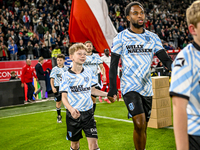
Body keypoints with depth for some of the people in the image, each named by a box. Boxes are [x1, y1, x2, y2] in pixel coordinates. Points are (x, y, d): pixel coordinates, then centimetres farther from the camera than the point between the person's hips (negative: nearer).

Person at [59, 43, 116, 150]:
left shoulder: (89, 72, 2)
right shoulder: (66, 75, -8)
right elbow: (64, 97, -12)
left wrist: (107, 94, 2)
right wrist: (71, 109, -31)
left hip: (88, 113, 2)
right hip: (73, 114, -2)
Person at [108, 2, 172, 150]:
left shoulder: (153, 38, 7)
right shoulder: (121, 38, -3)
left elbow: (166, 59, 2)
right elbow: (113, 65, -1)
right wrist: (112, 87, -6)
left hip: (147, 88, 4)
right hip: (130, 87, -4)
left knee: (143, 127, 11)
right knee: (139, 124, -19)